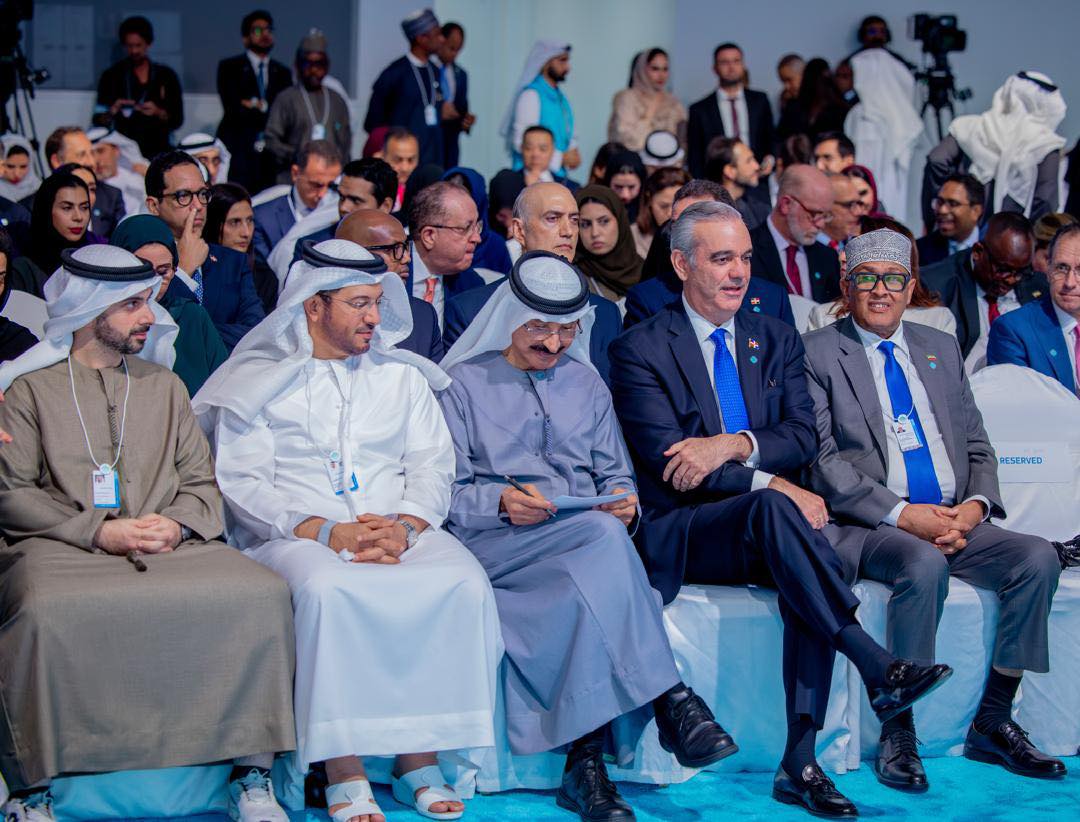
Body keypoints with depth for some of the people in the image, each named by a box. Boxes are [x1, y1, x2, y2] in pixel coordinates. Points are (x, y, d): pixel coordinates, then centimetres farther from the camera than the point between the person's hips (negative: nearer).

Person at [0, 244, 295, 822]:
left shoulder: (164, 384, 24)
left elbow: (202, 481, 18)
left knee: (262, 595, -25)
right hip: (59, 547, -3)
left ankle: (251, 774, -17)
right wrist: (98, 532, -10)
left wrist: (176, 525, -4)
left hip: (171, 546, 3)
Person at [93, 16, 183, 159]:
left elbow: (177, 120, 7)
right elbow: (98, 121, 6)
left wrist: (159, 112, -12)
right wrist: (112, 111, -14)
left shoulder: (166, 76, 8)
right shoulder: (112, 76, 7)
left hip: (157, 153, 0)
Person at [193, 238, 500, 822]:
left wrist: (405, 526, -10)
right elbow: (242, 483, -1)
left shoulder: (402, 375, 20)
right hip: (295, 535, -3)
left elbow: (432, 465, 12)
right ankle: (343, 772, -30)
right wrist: (327, 533, -15)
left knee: (464, 585, -28)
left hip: (399, 533, 3)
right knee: (327, 590, -38)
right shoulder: (259, 381, 9)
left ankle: (419, 759, -21)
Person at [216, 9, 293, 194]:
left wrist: (256, 105, -3)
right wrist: (267, 108, -4)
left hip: (271, 157, 3)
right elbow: (233, 109, -7)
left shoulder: (283, 72, 17)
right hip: (238, 151, -3)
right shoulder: (229, 67, 6)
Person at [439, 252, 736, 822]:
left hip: (584, 548, 4)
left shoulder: (586, 383, 23)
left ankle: (584, 761, -38)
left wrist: (622, 499, -5)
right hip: (494, 545, -3)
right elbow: (445, 493, 2)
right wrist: (501, 502, -18)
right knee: (602, 533, -36)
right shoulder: (464, 384, 10)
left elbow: (615, 474, 19)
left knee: (584, 594, -36)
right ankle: (671, 700, -35)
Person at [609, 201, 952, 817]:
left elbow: (804, 436, 2)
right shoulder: (641, 349, -1)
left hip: (763, 532, 4)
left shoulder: (778, 340, 15)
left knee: (815, 556, -31)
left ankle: (800, 761, -30)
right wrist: (770, 485, -22)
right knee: (769, 507, -36)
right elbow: (664, 460, -12)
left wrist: (734, 446, -18)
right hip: (681, 535, -4)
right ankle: (879, 668, -37)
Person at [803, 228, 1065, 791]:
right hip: (866, 527, -5)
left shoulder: (941, 349, 19)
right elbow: (821, 462, -8)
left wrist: (976, 504, -5)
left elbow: (976, 446, 18)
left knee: (1037, 558, -18)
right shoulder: (817, 353, 1)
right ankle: (897, 734, -21)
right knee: (924, 566, -35)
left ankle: (993, 723, -6)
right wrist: (902, 514, -18)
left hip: (954, 521, 6)